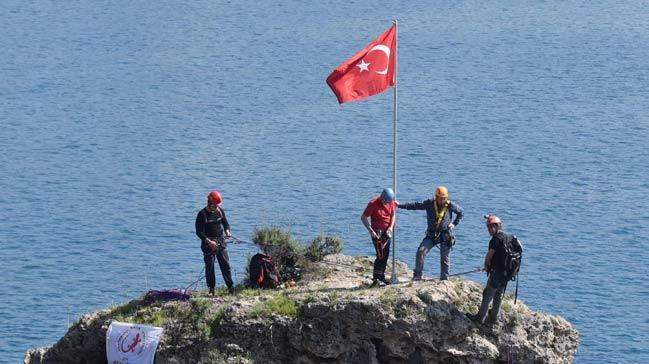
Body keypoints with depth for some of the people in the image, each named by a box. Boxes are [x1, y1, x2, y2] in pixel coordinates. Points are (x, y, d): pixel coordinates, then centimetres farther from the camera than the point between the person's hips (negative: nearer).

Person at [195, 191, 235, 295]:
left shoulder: (220, 211, 5)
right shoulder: (202, 214, -11)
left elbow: (225, 223, 17)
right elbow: (199, 232, -12)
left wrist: (227, 231, -6)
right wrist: (209, 241, -22)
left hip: (221, 242, 4)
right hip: (208, 243, -4)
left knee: (225, 265, 2)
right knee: (210, 267, 0)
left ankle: (230, 286, 5)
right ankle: (211, 289, 6)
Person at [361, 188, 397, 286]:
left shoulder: (391, 202, -2)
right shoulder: (373, 204, -17)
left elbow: (393, 215, 12)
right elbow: (363, 218, -13)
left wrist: (391, 227, -4)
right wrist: (370, 230, -20)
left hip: (387, 231, 6)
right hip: (377, 232, -6)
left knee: (386, 255, 9)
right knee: (380, 255, -12)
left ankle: (381, 276, 21)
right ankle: (376, 278, -7)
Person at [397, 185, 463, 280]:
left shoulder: (450, 205, -5)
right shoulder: (429, 203, -5)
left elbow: (461, 212, 12)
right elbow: (416, 205, -4)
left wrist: (454, 224, 3)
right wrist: (400, 205, -10)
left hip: (445, 235, 0)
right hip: (431, 234, 0)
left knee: (445, 257, 3)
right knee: (421, 251, -14)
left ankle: (444, 278, 15)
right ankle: (417, 275, -6)